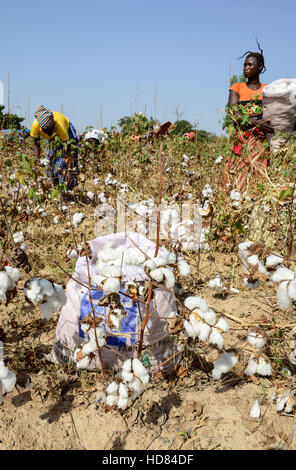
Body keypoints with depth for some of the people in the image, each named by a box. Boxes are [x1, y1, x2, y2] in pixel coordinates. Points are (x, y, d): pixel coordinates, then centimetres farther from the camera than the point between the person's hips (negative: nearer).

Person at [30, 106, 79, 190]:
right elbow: (35, 144, -19)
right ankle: (55, 187, 13)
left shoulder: (59, 124, -45)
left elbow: (69, 149, -43)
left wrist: (69, 171, -48)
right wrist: (38, 160, -31)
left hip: (66, 131, -4)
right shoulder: (36, 124, -36)